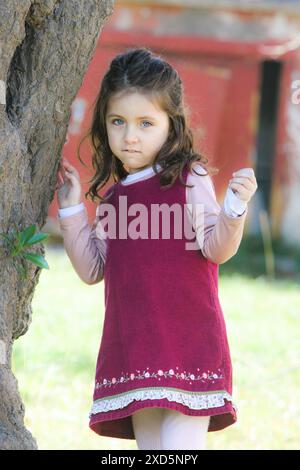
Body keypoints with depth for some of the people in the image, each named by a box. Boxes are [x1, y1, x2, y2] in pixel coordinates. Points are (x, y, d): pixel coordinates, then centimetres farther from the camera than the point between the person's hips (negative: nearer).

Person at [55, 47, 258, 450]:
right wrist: (72, 210, 12)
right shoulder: (113, 197, 15)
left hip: (188, 340, -6)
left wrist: (234, 206, -26)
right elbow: (93, 269, 17)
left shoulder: (189, 179, -3)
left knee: (179, 446, -13)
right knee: (150, 446, 8)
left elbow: (217, 248, -9)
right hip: (132, 346, 6)